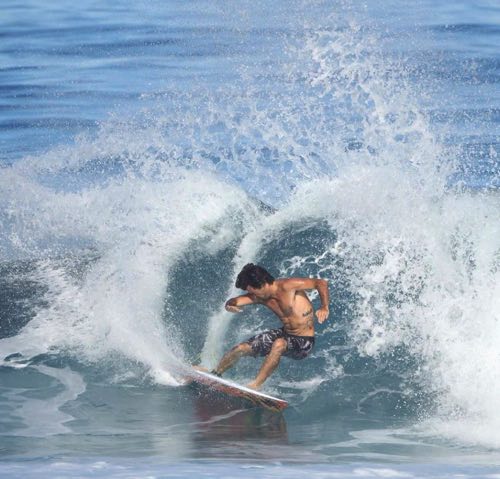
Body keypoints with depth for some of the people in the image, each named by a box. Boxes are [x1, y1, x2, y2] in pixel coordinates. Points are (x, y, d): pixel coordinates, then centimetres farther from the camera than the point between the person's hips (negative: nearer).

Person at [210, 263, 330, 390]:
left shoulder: (286, 286, -24)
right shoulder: (260, 297, -3)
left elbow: (321, 283, -22)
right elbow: (233, 302, -2)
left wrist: (324, 307, -36)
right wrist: (230, 306, -27)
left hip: (303, 342, -7)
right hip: (284, 334, 7)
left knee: (279, 344, -39)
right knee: (241, 349, 1)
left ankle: (255, 385, -31)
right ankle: (214, 374, 24)